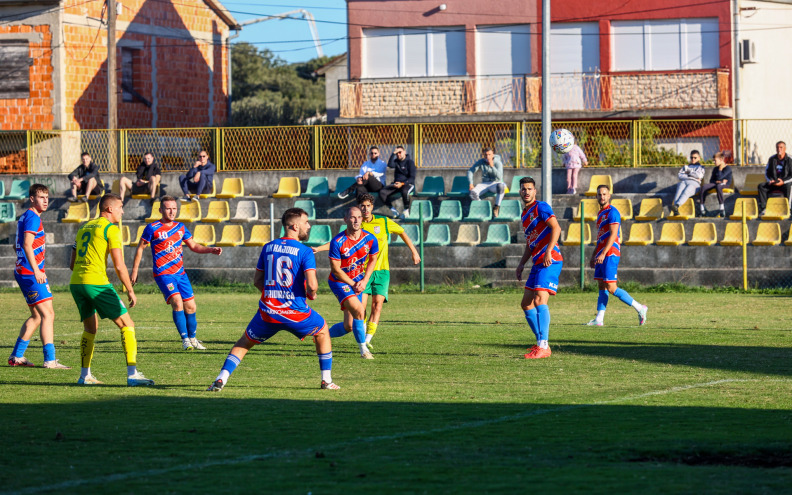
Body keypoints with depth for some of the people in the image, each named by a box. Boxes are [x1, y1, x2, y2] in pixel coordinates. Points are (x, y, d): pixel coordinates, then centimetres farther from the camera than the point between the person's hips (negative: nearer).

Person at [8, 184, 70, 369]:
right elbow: (27, 245, -23)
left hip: (23, 272, 10)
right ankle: (50, 360, -17)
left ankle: (16, 356, 21)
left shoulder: (24, 217, 18)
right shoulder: (32, 218, -13)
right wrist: (36, 270, -32)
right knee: (48, 314, -12)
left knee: (37, 316, 18)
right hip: (31, 272, -10)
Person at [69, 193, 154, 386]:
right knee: (127, 325, -2)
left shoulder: (84, 228, 20)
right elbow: (119, 265, -9)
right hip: (97, 282, -8)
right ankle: (132, 374, -11)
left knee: (90, 327, 23)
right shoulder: (111, 229, -3)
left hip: (75, 283, 8)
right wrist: (130, 291, 0)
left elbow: (72, 264, 21)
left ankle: (85, 375, 19)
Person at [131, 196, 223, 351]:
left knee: (190, 307, 4)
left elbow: (194, 246, 19)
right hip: (163, 274, -5)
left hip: (180, 273, 5)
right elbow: (140, 248, 3)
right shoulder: (153, 228, -4)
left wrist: (211, 250, 3)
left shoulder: (180, 227, 11)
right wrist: (134, 271, 1)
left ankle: (192, 338, 21)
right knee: (177, 302, -22)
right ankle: (185, 339, -16)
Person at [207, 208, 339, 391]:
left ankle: (221, 379, 3)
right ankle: (327, 381, 23)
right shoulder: (305, 252, -6)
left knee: (244, 343, 21)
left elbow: (257, 281, 13)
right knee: (322, 331, 25)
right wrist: (311, 294, 5)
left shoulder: (268, 247, 9)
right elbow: (311, 284, -17)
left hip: (267, 312, 3)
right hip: (295, 311, -3)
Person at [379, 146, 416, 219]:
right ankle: (393, 211, -12)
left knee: (404, 191, -43)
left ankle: (406, 210, -20)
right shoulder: (396, 161, 14)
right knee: (382, 192, -20)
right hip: (396, 184, 5)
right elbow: (390, 165, -10)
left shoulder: (410, 162, -2)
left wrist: (402, 183, -22)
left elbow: (412, 178, -9)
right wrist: (394, 153, -10)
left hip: (407, 184, -5)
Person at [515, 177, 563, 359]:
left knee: (539, 300, -19)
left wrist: (548, 252, -26)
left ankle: (543, 346, -22)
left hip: (549, 262, -10)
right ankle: (540, 342, 18)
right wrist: (522, 263, 22)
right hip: (537, 263, 10)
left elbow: (556, 228, -18)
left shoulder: (541, 207, -5)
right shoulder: (525, 214, 22)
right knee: (526, 304, 11)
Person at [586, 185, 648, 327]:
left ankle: (639, 308, -5)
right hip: (601, 255, 9)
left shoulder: (612, 212, -11)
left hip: (610, 254, -9)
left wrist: (603, 254, -25)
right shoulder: (601, 213, 19)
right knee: (602, 287, 6)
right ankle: (599, 319, 5)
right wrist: (593, 256, 26)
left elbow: (613, 235, -19)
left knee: (611, 288, -12)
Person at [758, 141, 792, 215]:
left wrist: (783, 181, -22)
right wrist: (770, 180, -7)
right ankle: (763, 209, -24)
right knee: (761, 186, -20)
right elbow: (766, 172, 13)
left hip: (786, 182, -4)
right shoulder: (772, 159, 8)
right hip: (774, 183, 4)